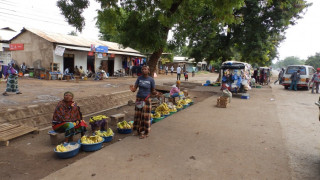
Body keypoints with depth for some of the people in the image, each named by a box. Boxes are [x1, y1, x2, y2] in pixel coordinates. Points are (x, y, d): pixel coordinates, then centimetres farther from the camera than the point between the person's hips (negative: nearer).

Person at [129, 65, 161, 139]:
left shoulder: (151, 80, -6)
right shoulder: (139, 78, 2)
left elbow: (152, 91, 0)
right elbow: (135, 88, -2)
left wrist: (156, 93, -22)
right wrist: (132, 89, -25)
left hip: (146, 100, -3)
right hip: (138, 99, 4)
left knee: (145, 116, 1)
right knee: (138, 115, 10)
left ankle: (146, 132, 14)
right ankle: (139, 131, 25)